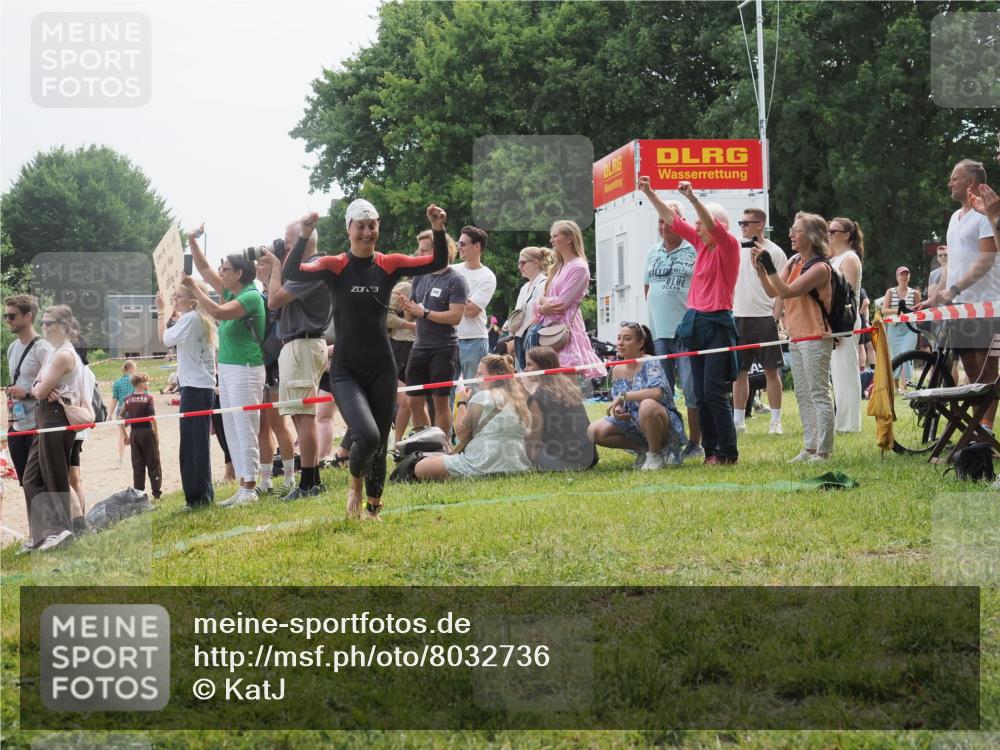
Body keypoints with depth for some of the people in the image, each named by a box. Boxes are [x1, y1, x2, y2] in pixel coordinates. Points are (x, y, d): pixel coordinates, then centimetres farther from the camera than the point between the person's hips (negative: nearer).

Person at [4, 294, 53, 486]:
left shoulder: (42, 348, -11)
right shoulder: (12, 348, 14)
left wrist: (26, 393, -21)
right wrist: (10, 417, 16)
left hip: (38, 427, -8)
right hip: (17, 427, 8)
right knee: (26, 483, 12)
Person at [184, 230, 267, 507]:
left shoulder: (251, 297, -14)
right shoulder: (230, 292, 12)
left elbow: (218, 312, -24)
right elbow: (204, 268, 19)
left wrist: (194, 287, -17)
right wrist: (192, 241, 12)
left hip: (245, 369, -9)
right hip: (227, 368, 9)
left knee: (245, 429, -9)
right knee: (232, 429, 9)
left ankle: (250, 488, -7)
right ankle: (243, 486, 12)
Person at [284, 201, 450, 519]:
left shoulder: (389, 264, 3)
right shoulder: (335, 265, -5)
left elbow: (438, 263, -4)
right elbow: (291, 272, -19)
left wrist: (439, 230, -19)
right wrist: (304, 236, -32)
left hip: (382, 370, 3)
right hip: (345, 371, -3)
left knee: (380, 443, 9)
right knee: (367, 436, -22)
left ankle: (373, 509, 26)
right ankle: (355, 485, 9)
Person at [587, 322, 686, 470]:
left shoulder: (649, 363, -15)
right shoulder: (618, 370, 5)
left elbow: (657, 392, -34)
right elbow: (616, 403, 13)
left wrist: (623, 396, -29)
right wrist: (616, 410, -13)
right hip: (633, 423, 7)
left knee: (647, 405, -40)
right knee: (594, 432, -9)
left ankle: (656, 455, -15)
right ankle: (643, 449, 6)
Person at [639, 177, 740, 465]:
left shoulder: (729, 246, -8)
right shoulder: (701, 243, 11)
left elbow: (713, 225, -27)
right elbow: (673, 219, 16)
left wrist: (692, 197, -36)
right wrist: (649, 193, 15)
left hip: (718, 324, -8)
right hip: (695, 322, 8)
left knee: (714, 392, -11)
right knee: (701, 394, 7)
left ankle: (728, 452, -6)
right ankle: (710, 450, 11)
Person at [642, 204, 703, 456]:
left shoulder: (694, 251, -5)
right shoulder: (653, 253, 15)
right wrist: (656, 308, 13)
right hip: (658, 331, 6)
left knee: (692, 388, -4)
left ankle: (695, 443, 3)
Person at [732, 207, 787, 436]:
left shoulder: (774, 252, -4)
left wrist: (776, 317, -12)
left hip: (764, 317, -4)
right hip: (739, 317, 4)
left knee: (771, 370, 0)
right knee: (739, 371, 7)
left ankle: (776, 421, 6)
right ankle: (738, 421, 14)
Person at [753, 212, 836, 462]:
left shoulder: (820, 267, -15)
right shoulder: (793, 262, 11)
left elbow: (786, 291, -22)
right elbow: (772, 292, 7)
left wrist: (769, 265, -24)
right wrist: (760, 268, -5)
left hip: (815, 339, -9)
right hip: (796, 337, 9)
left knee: (819, 395, -6)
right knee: (803, 395, 13)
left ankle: (823, 451, -4)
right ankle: (810, 448, 19)